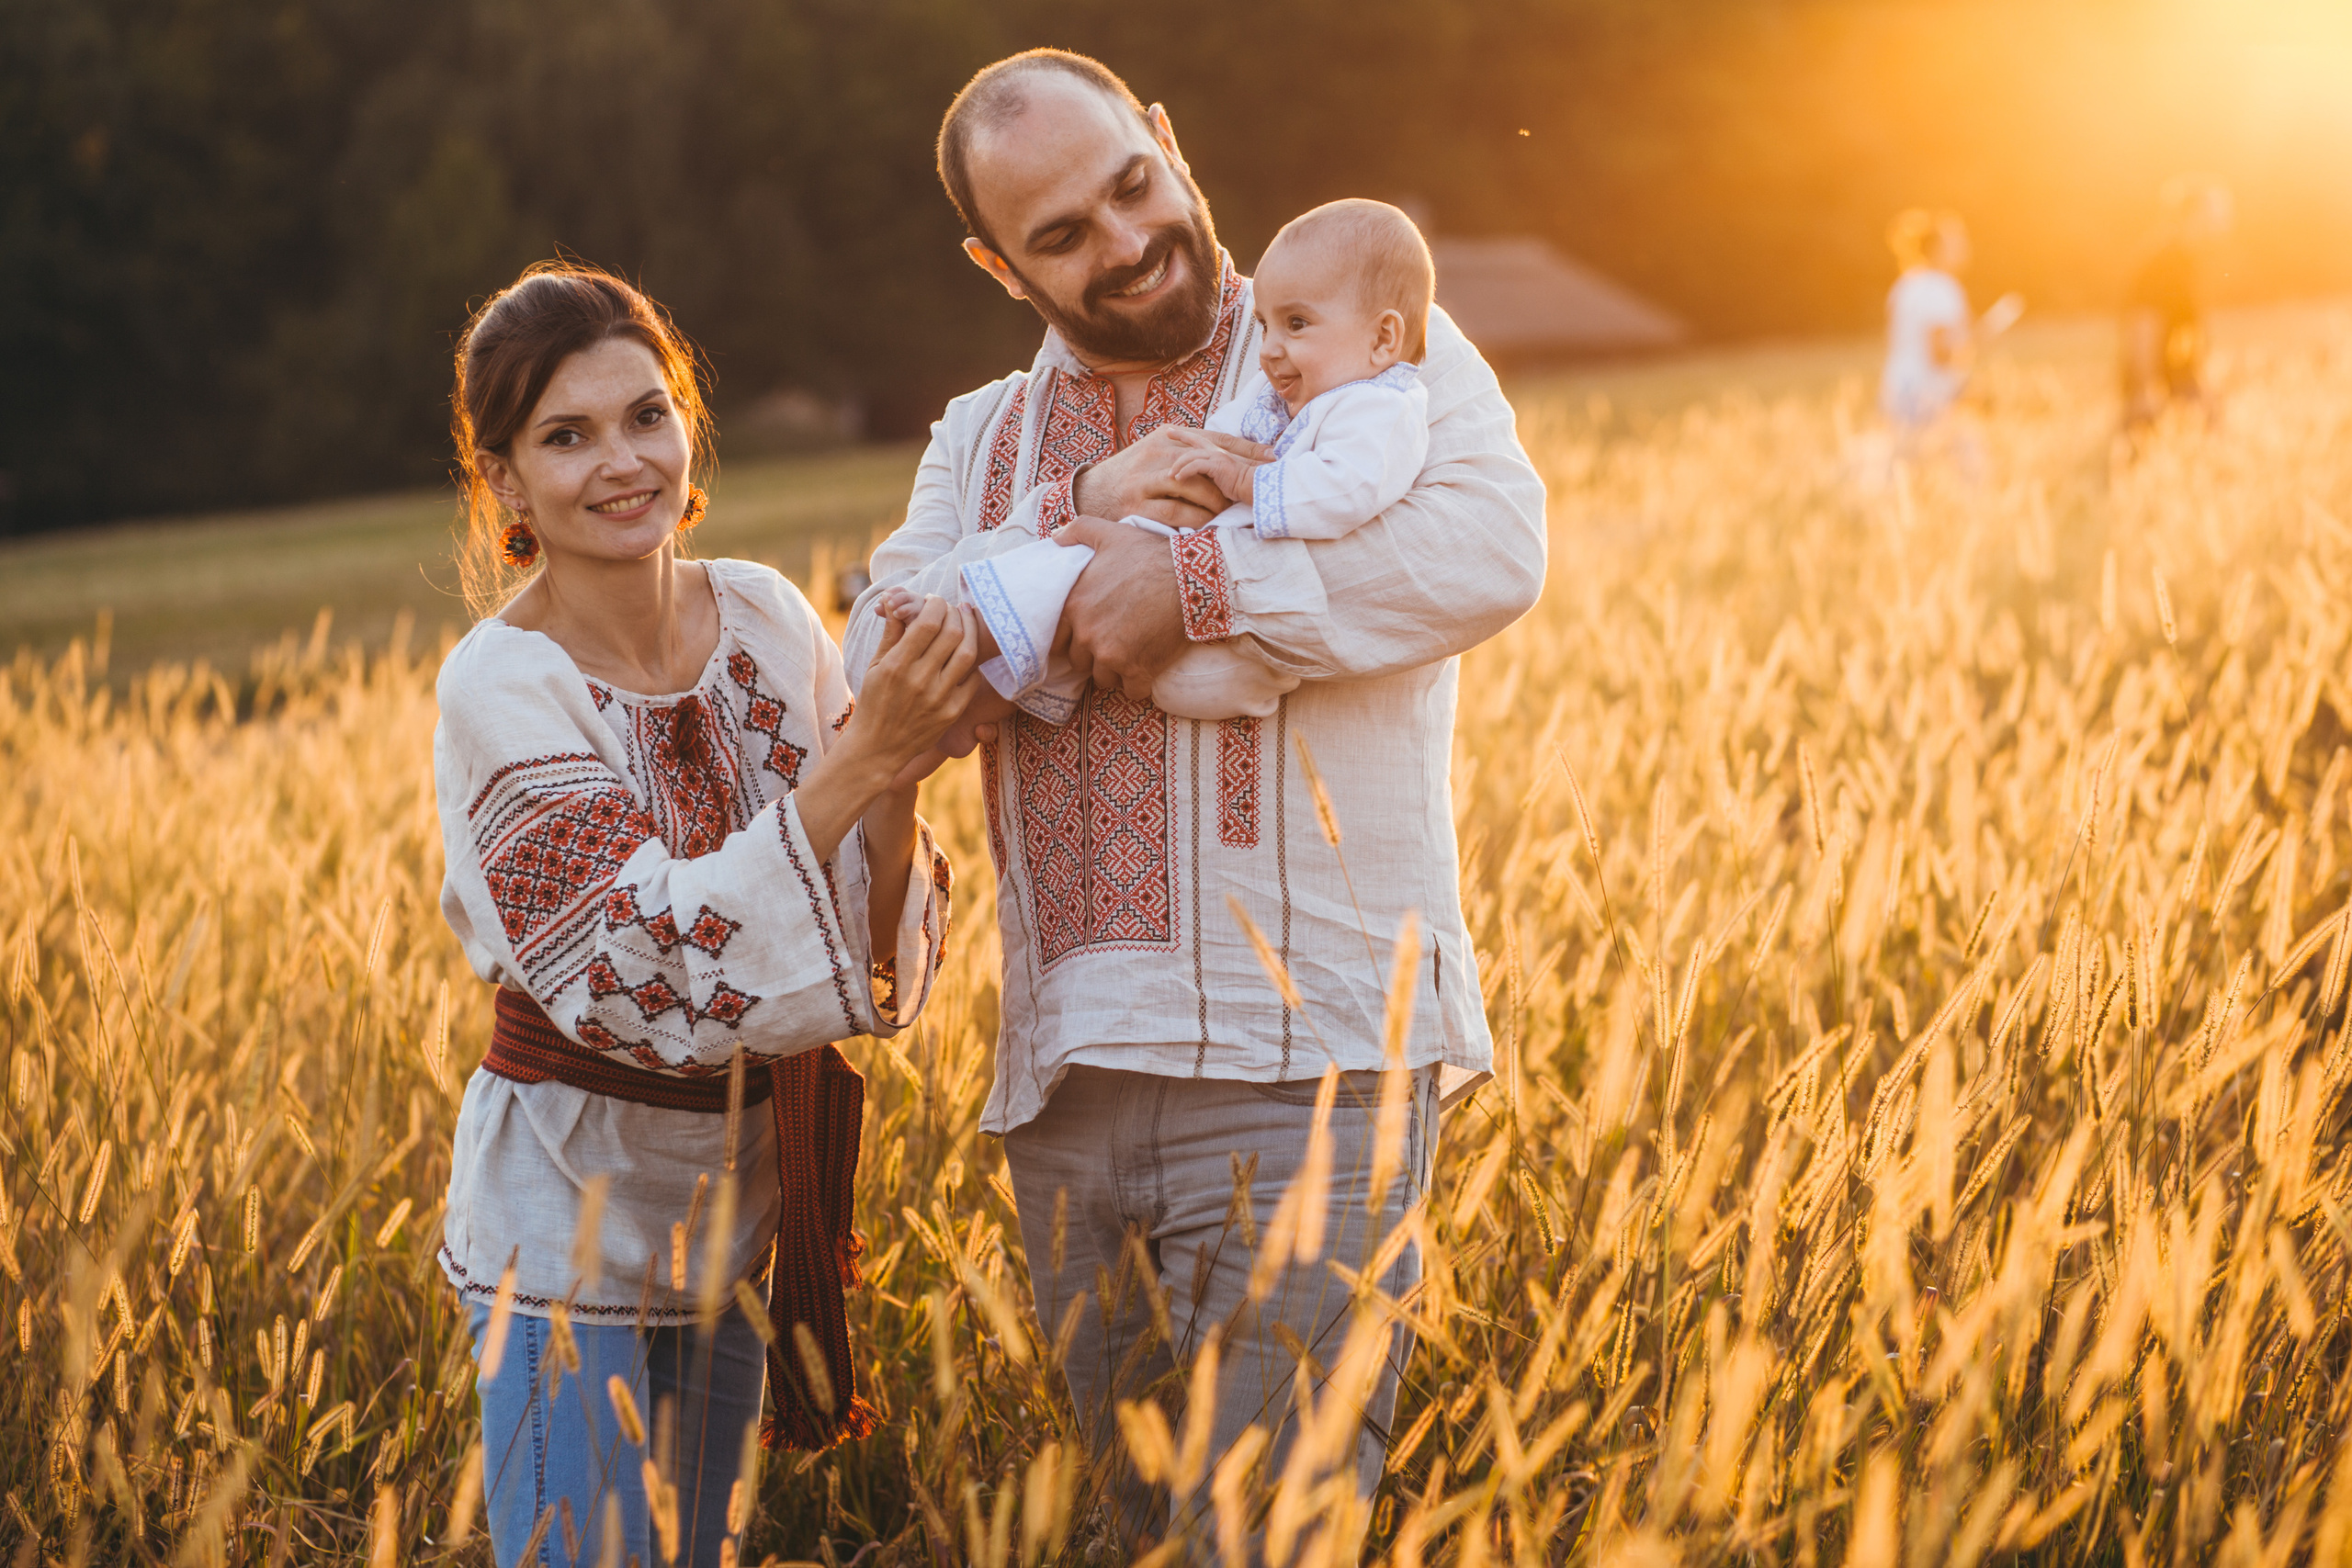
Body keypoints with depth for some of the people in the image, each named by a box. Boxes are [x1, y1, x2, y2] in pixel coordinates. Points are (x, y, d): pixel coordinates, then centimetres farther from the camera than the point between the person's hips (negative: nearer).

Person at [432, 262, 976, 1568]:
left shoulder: (766, 617, -3)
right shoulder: (501, 686, -17)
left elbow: (872, 955, -2)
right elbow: (649, 970, -27)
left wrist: (896, 775, -22)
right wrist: (862, 756, -32)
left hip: (734, 1201, 5)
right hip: (569, 1207, -5)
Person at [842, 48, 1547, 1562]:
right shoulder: (982, 443, 18)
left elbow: (1493, 552, -15)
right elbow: (883, 683, 2)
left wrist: (1195, 582, -17)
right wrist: (1077, 520, -10)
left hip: (1307, 1060, -5)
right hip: (1067, 1083, 5)